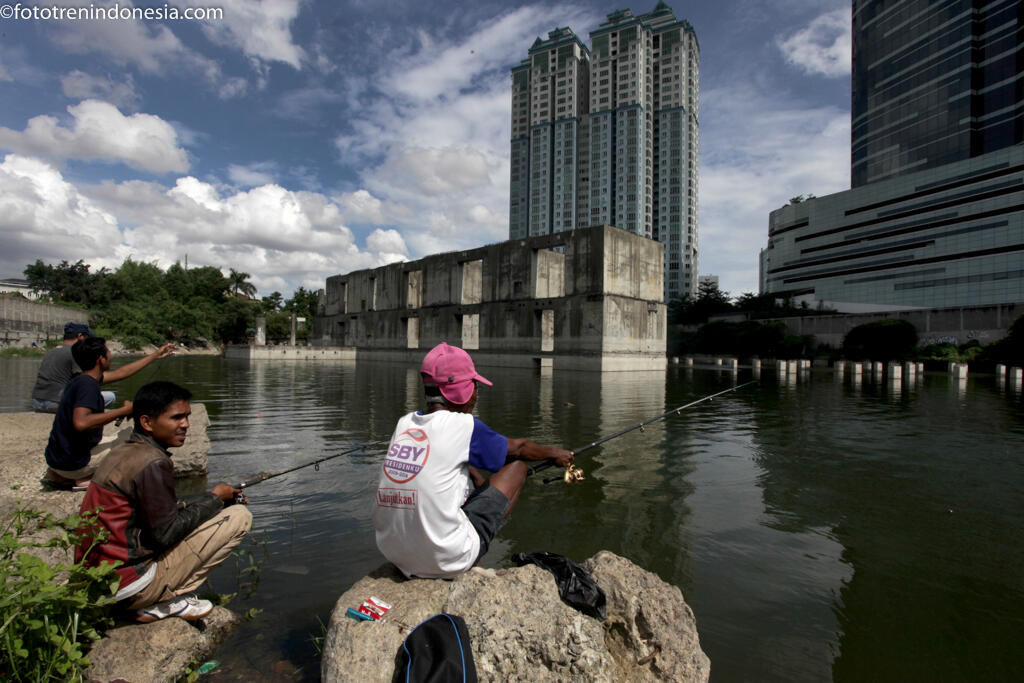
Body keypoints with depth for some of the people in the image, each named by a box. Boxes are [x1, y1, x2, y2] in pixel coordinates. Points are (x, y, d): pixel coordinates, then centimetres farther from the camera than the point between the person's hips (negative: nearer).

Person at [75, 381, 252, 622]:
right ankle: (168, 599, -2)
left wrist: (218, 498, 9)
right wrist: (214, 498, -5)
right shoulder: (153, 463, -21)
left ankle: (154, 600, 12)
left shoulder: (123, 452, 8)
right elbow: (165, 533, -18)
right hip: (126, 584, -9)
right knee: (240, 516, -10)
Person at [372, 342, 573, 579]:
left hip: (396, 558, 7)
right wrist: (555, 453, 24)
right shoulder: (463, 426, -12)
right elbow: (518, 448, 5)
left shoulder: (404, 423, 4)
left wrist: (482, 486, 32)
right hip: (446, 561, -6)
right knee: (517, 465, 6)